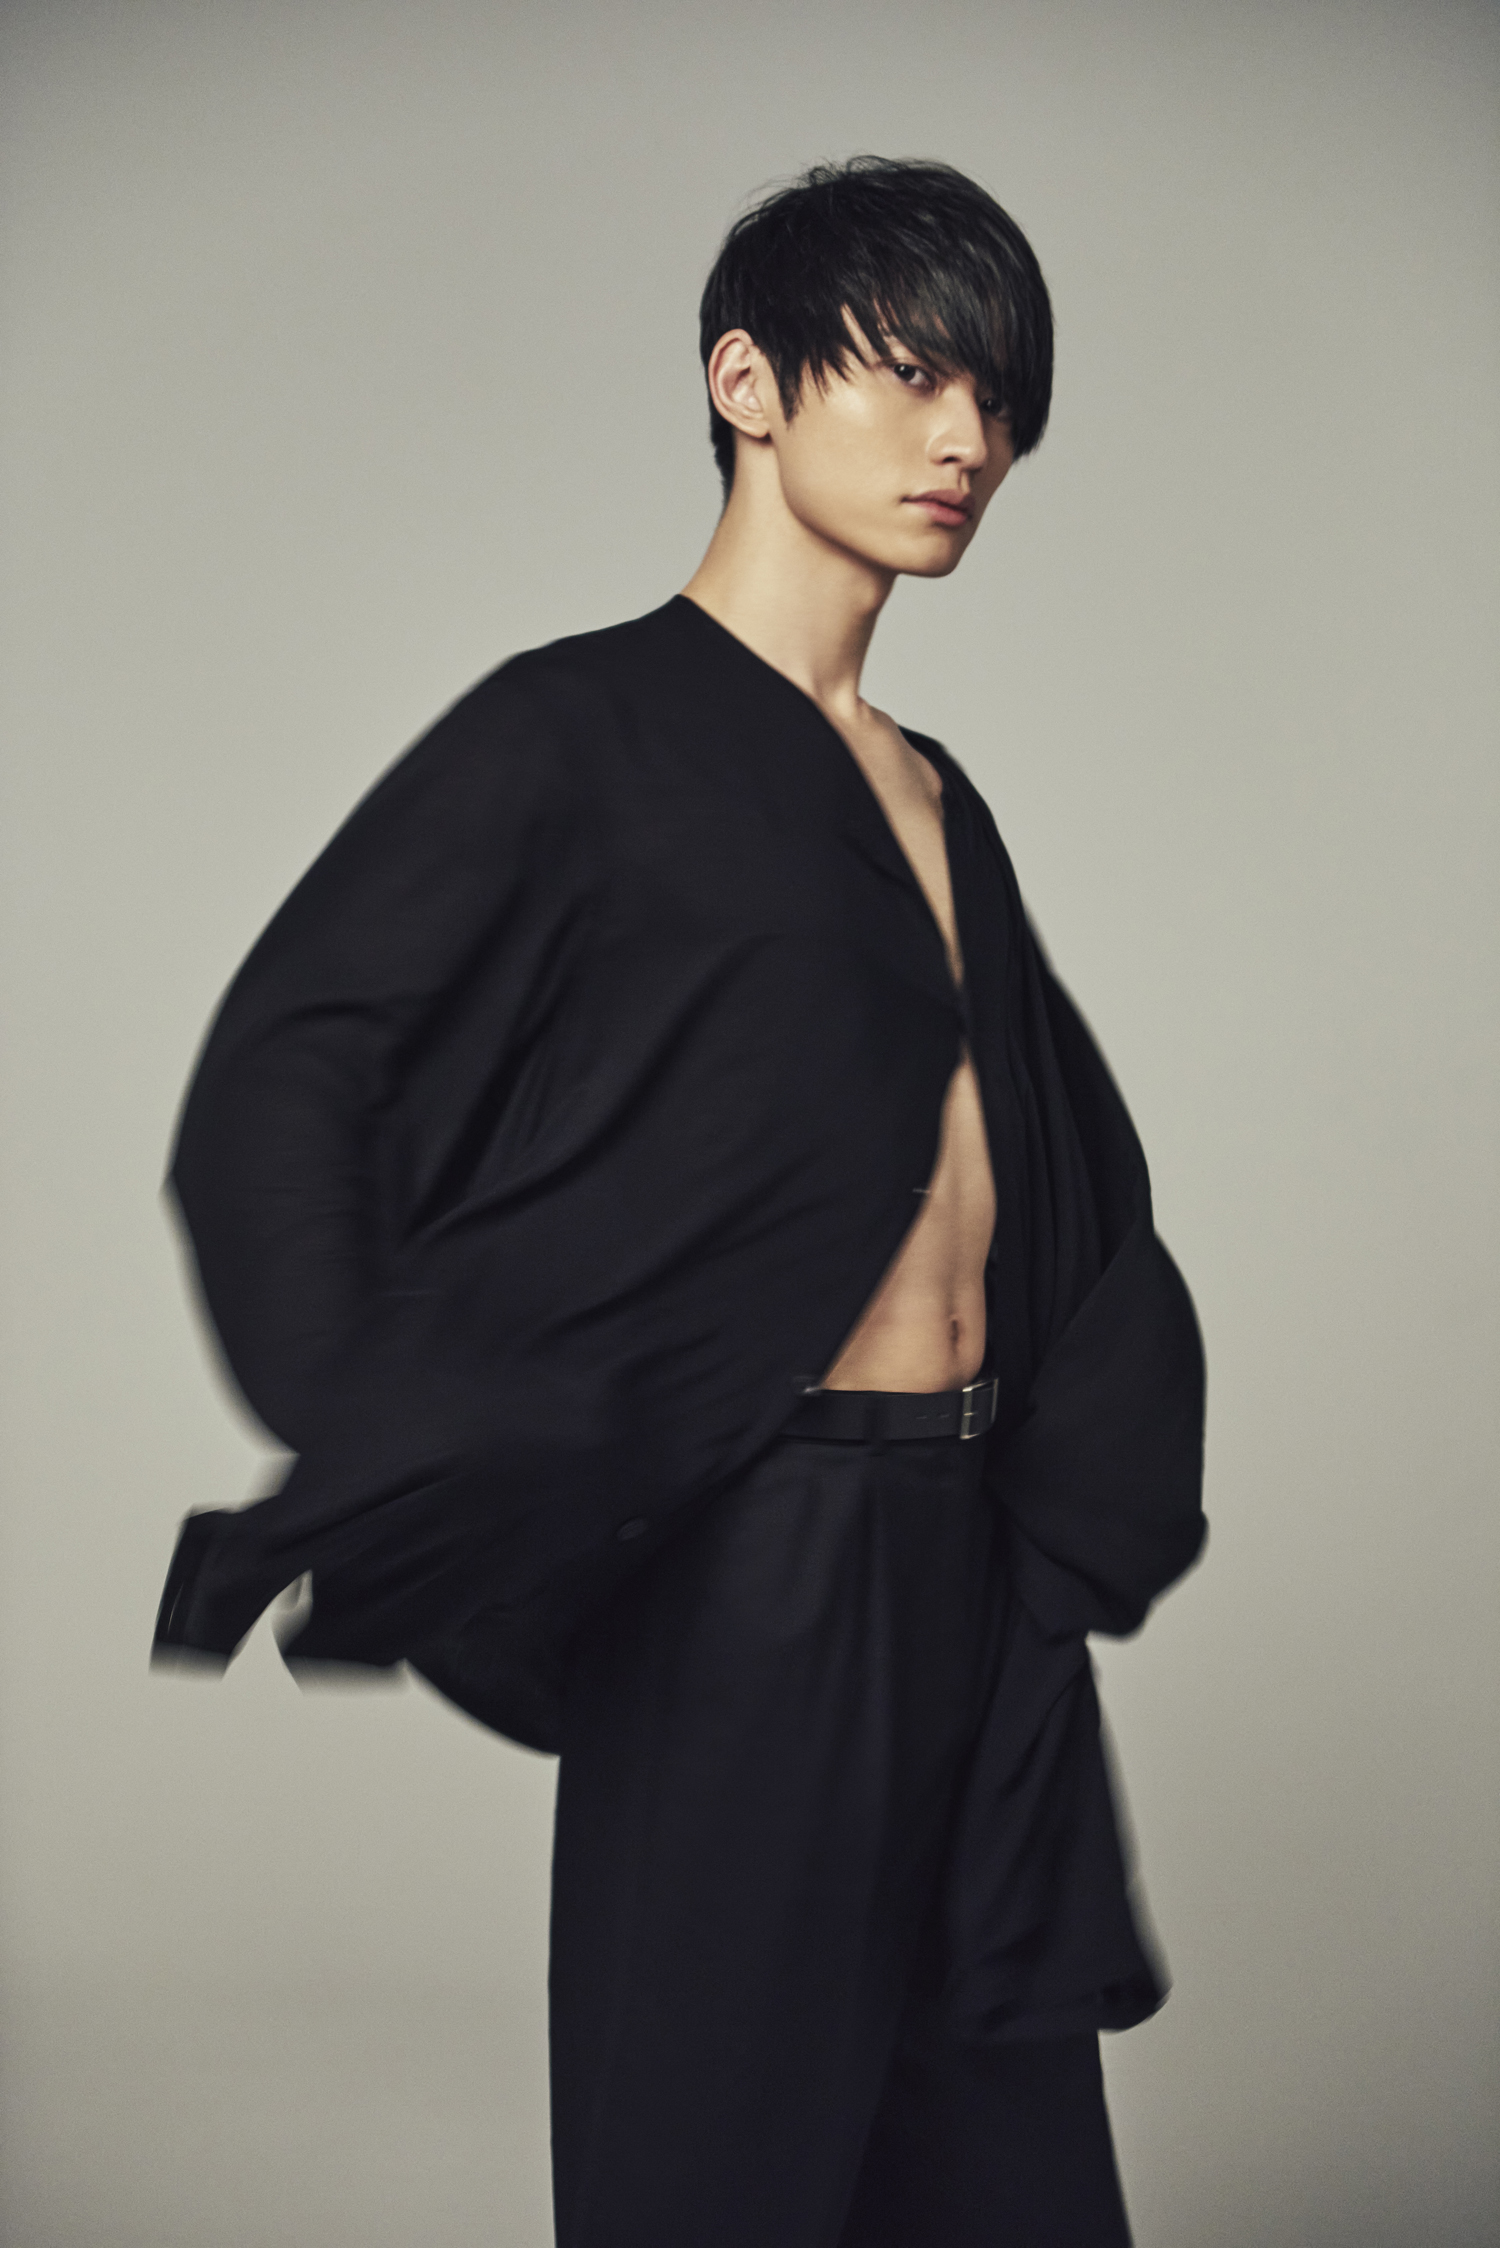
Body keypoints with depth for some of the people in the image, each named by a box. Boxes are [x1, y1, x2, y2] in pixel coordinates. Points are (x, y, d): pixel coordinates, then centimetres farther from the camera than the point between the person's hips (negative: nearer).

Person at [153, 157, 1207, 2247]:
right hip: (757, 1559, -7)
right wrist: (394, 1484, -16)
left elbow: (1080, 1189, 25)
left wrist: (1087, 1496, 13)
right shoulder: (585, 729, -4)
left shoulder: (934, 801, 17)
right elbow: (277, 1079, -10)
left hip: (979, 1575, 7)